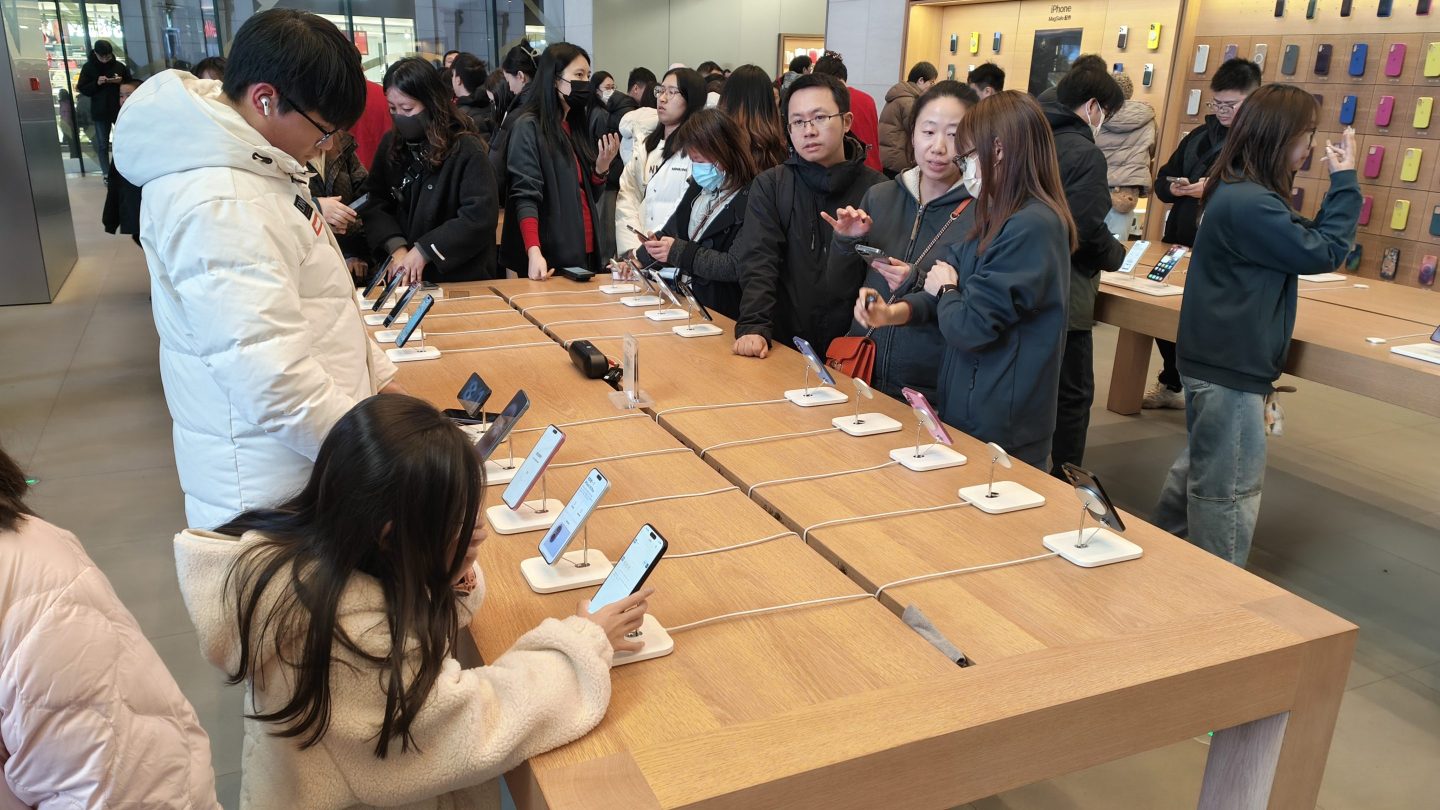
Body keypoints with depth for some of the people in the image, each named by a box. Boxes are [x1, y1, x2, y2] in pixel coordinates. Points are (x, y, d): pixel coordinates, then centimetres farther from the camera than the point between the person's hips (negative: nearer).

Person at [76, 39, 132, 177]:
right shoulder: (88, 67, 1)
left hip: (120, 109, 0)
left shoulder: (119, 65, 3)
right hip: (100, 112, 0)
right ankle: (106, 173, 7)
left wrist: (121, 81, -12)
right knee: (102, 144, 2)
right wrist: (96, 83, -17)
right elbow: (82, 89, -1)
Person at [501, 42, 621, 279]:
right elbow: (525, 196, -16)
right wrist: (534, 252, -29)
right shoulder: (529, 126, -7)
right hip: (551, 256, -7)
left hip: (585, 251, 7)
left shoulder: (576, 126, 15)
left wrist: (602, 167, -3)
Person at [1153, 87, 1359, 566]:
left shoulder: (1239, 192, 9)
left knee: (1200, 467, 23)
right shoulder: (1249, 203, -25)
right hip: (1231, 369, -11)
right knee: (1230, 491, 1)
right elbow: (1323, 253, -18)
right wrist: (1345, 182, -11)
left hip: (1215, 361, 11)